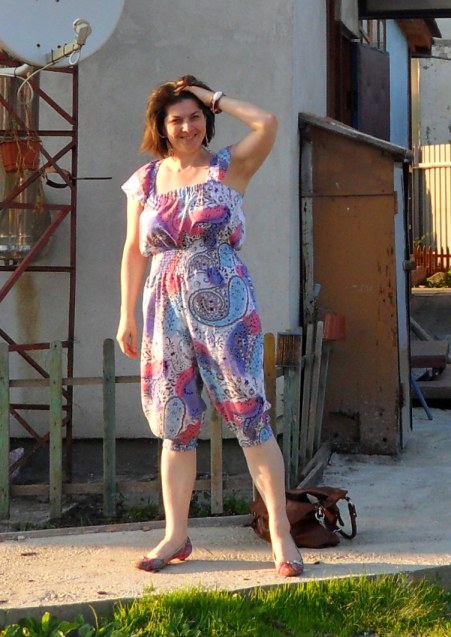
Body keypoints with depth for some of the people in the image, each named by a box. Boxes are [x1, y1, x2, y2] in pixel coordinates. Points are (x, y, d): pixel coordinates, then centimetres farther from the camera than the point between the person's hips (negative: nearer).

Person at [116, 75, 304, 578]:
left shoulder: (229, 168, 2)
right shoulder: (146, 181, 10)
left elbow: (267, 123, -15)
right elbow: (134, 252, 14)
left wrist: (215, 98, -3)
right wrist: (127, 317, 12)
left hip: (226, 309, -3)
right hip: (167, 311, 3)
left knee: (249, 415, -5)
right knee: (175, 424, 8)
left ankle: (281, 534, 0)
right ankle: (176, 535, 18)